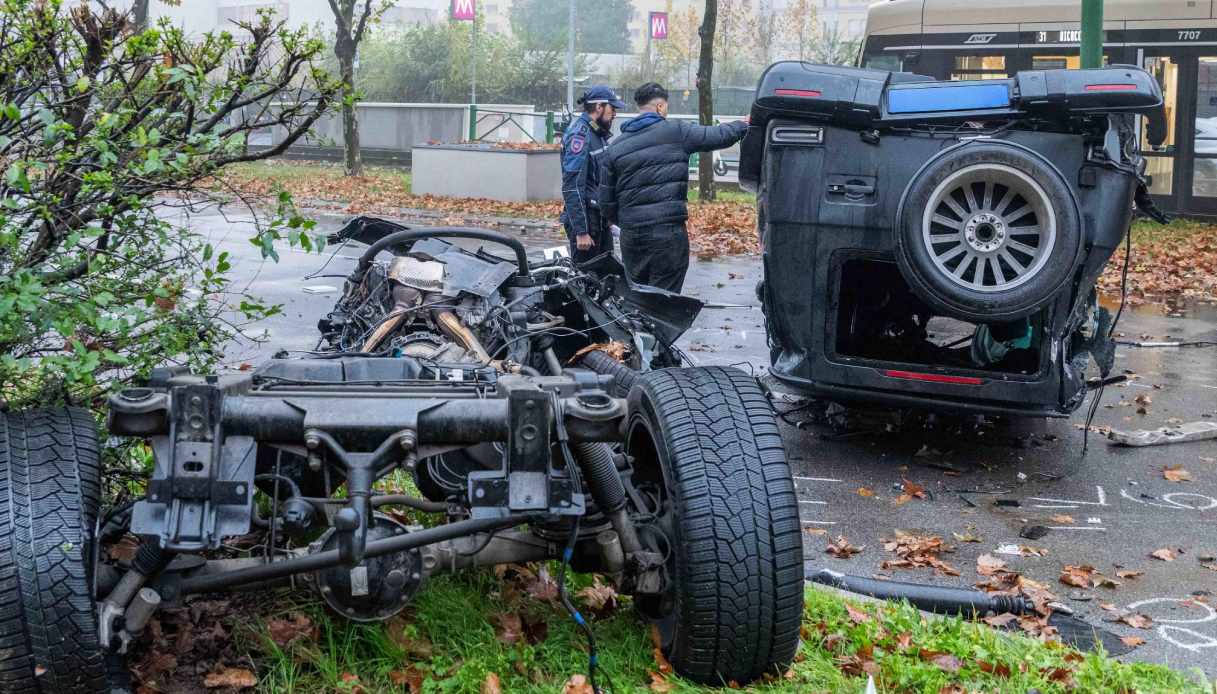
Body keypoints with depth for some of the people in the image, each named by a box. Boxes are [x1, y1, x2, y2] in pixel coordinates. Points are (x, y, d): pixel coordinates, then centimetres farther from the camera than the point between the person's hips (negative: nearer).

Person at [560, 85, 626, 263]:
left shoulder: (598, 133, 14)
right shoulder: (579, 133, -16)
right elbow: (572, 186, -22)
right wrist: (581, 231, -24)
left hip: (600, 217, 9)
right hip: (585, 217, -9)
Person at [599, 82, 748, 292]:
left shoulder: (616, 146, 9)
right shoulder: (676, 132, -4)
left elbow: (606, 199, 9)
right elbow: (718, 136, 3)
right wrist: (744, 125, 22)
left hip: (631, 235, 5)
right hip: (668, 233, -5)